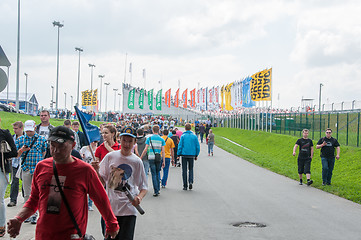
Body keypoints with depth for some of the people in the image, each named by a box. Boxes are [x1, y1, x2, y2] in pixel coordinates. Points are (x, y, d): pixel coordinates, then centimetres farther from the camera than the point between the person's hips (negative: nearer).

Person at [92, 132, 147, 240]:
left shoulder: (137, 161, 1)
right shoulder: (110, 157, 3)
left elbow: (143, 186, 5)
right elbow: (102, 181, 6)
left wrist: (139, 197, -15)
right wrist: (96, 171, -14)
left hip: (128, 209, -1)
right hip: (110, 207, 1)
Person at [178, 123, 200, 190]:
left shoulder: (183, 136, -4)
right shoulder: (194, 136, 2)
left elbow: (180, 146, -7)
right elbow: (198, 146, 3)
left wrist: (179, 154, 0)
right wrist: (196, 155, 12)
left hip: (184, 155, -2)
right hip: (192, 155, 2)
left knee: (184, 170, 6)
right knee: (191, 169, 16)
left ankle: (185, 185, 5)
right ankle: (190, 181, -6)